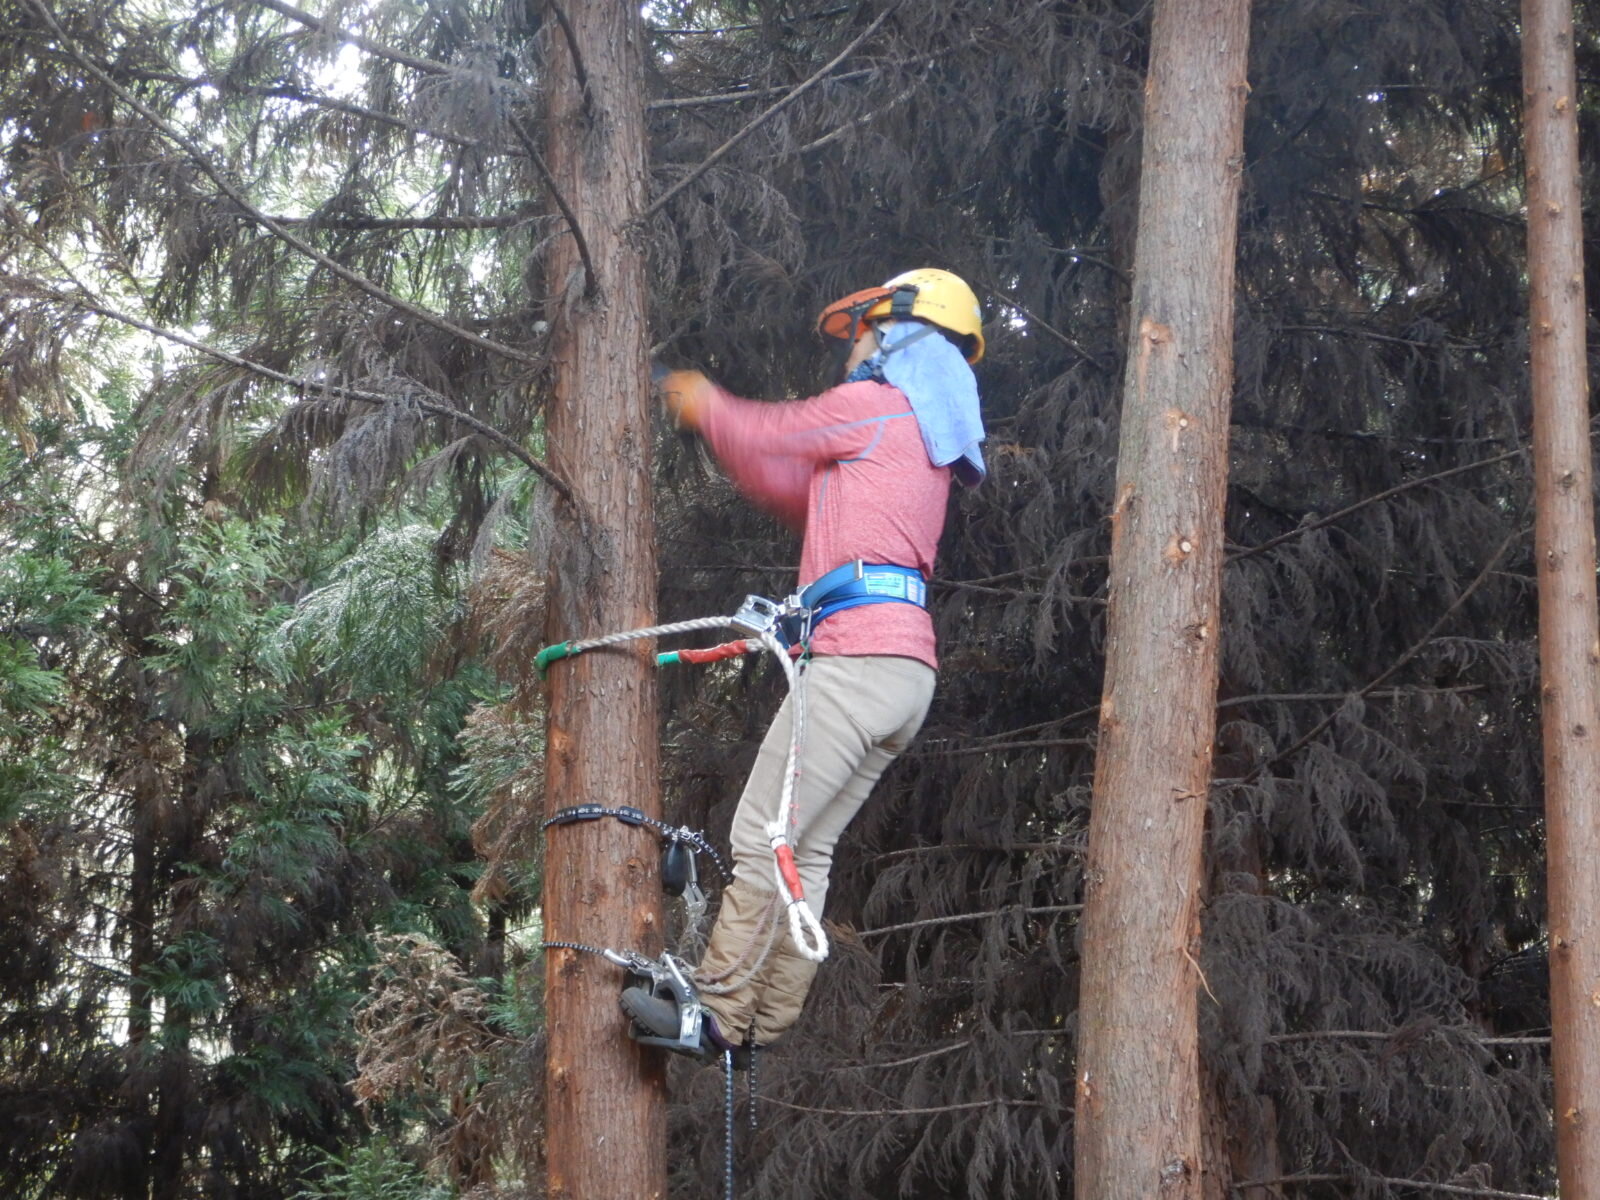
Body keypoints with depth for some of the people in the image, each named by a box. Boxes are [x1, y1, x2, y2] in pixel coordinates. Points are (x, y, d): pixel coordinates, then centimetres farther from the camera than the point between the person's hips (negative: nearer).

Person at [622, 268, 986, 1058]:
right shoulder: (926, 436, 26)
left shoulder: (869, 407, -2)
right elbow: (794, 494, 30)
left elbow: (764, 435, 7)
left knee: (762, 838, -7)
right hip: (909, 671, 9)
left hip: (856, 658, -9)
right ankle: (769, 1020, 12)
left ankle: (717, 1015, -5)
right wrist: (719, 424, 30)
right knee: (808, 847, 11)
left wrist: (703, 405, 27)